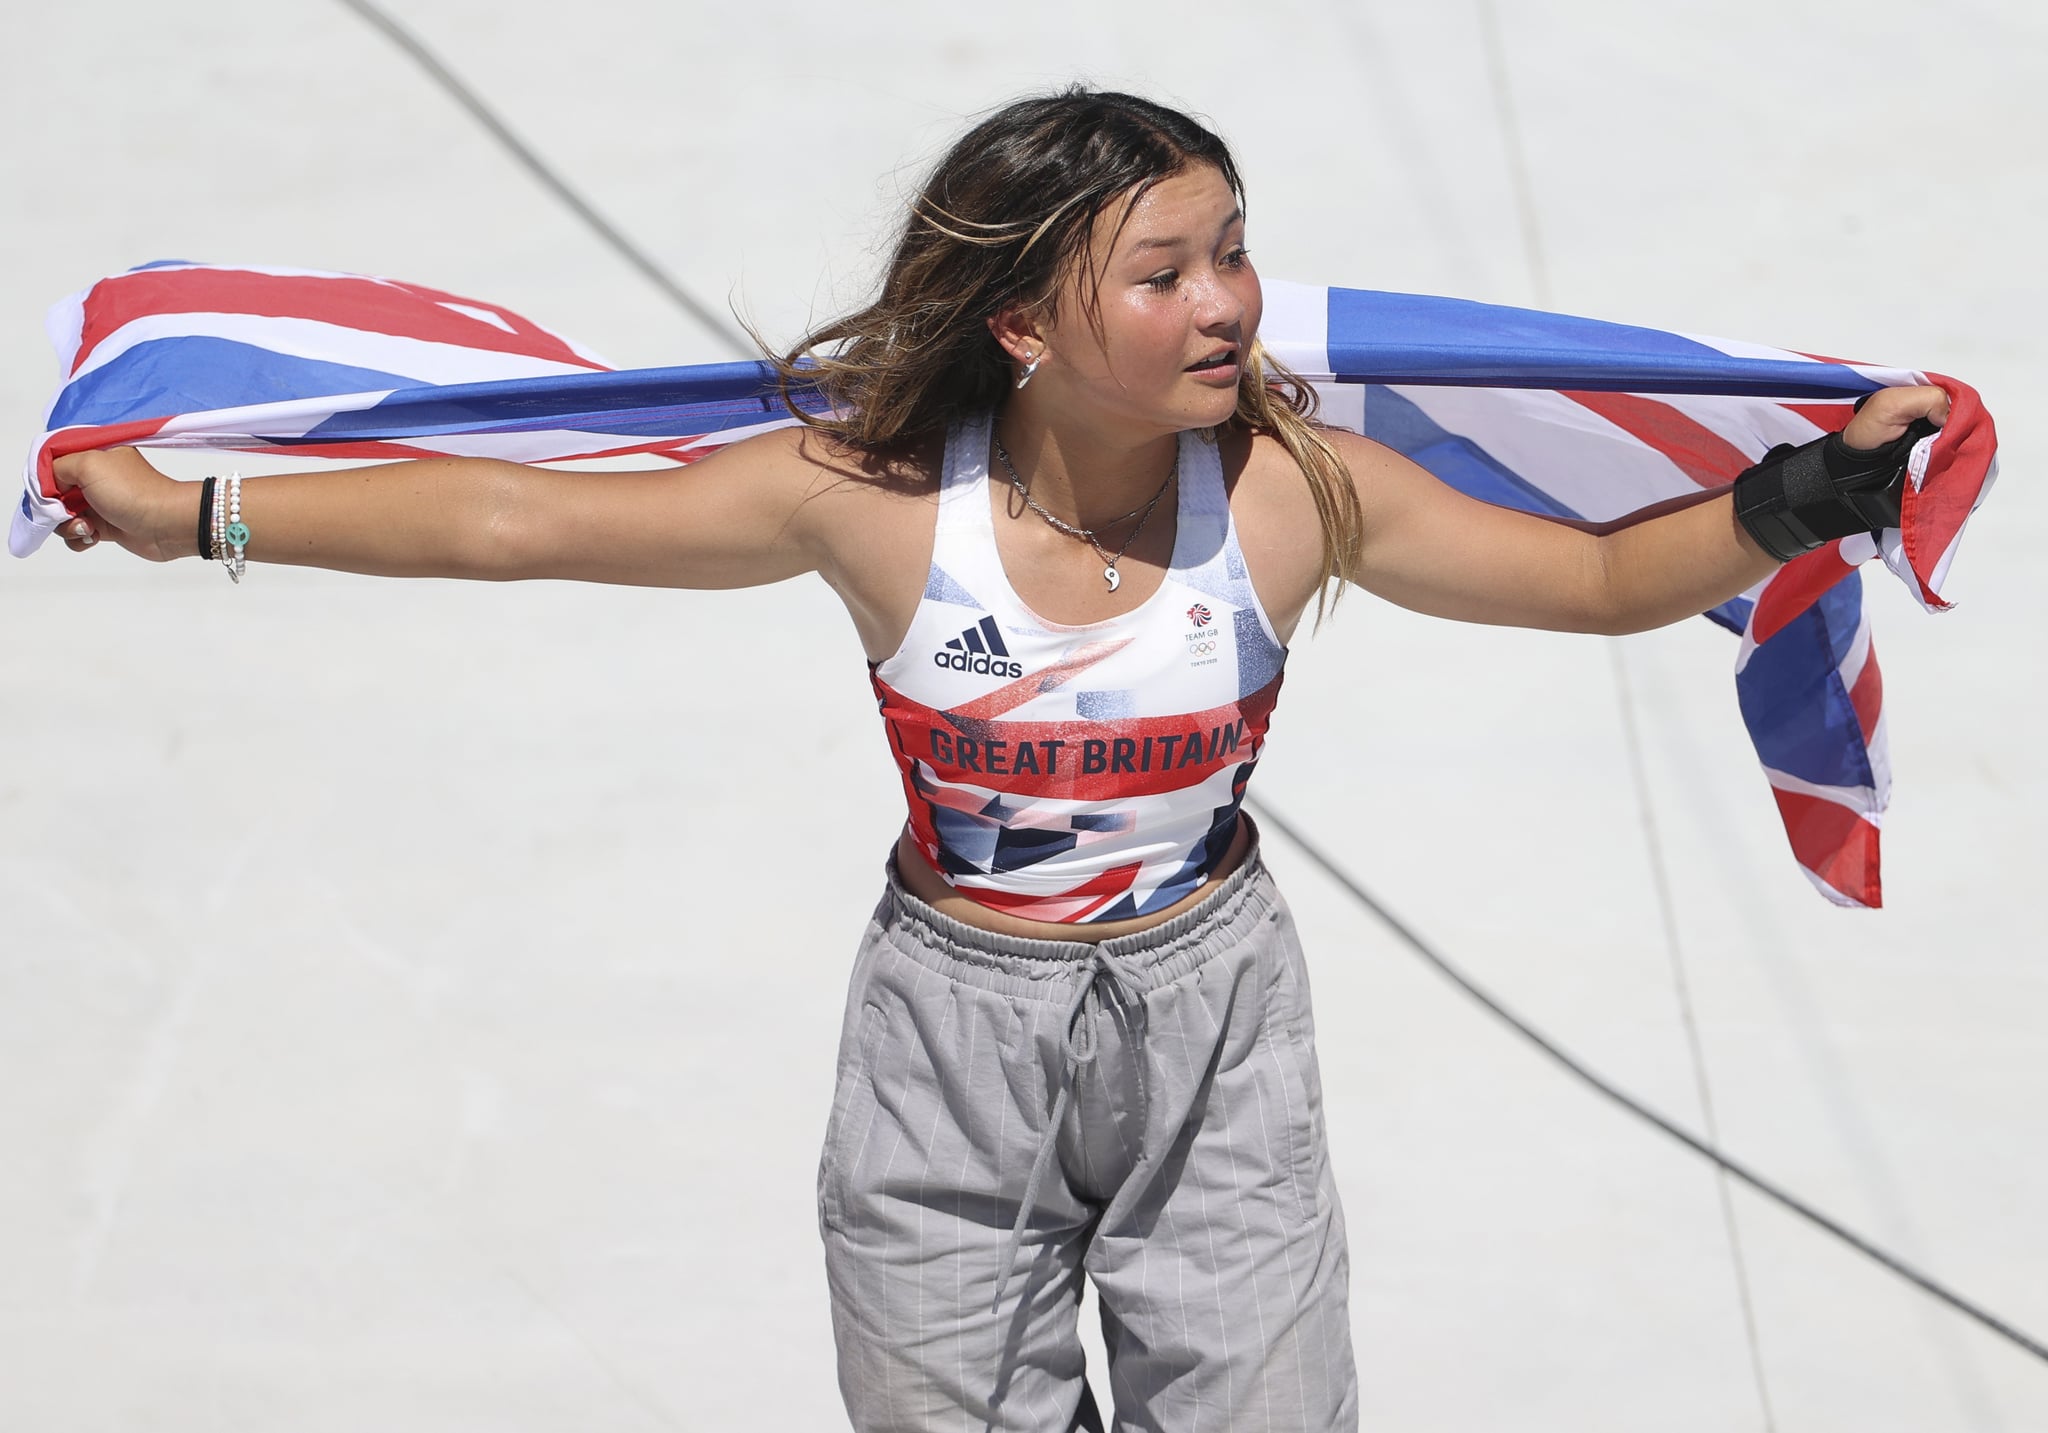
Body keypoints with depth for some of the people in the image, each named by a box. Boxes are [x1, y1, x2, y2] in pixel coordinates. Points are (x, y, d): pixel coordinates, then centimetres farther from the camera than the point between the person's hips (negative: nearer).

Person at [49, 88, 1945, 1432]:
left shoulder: (1294, 487, -13)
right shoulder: (879, 497, -17)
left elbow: (1604, 575, -5)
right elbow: (509, 519, -13)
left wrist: (1809, 493, -21)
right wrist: (184, 516, -12)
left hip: (1211, 1027, 1)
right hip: (954, 1045, 0)